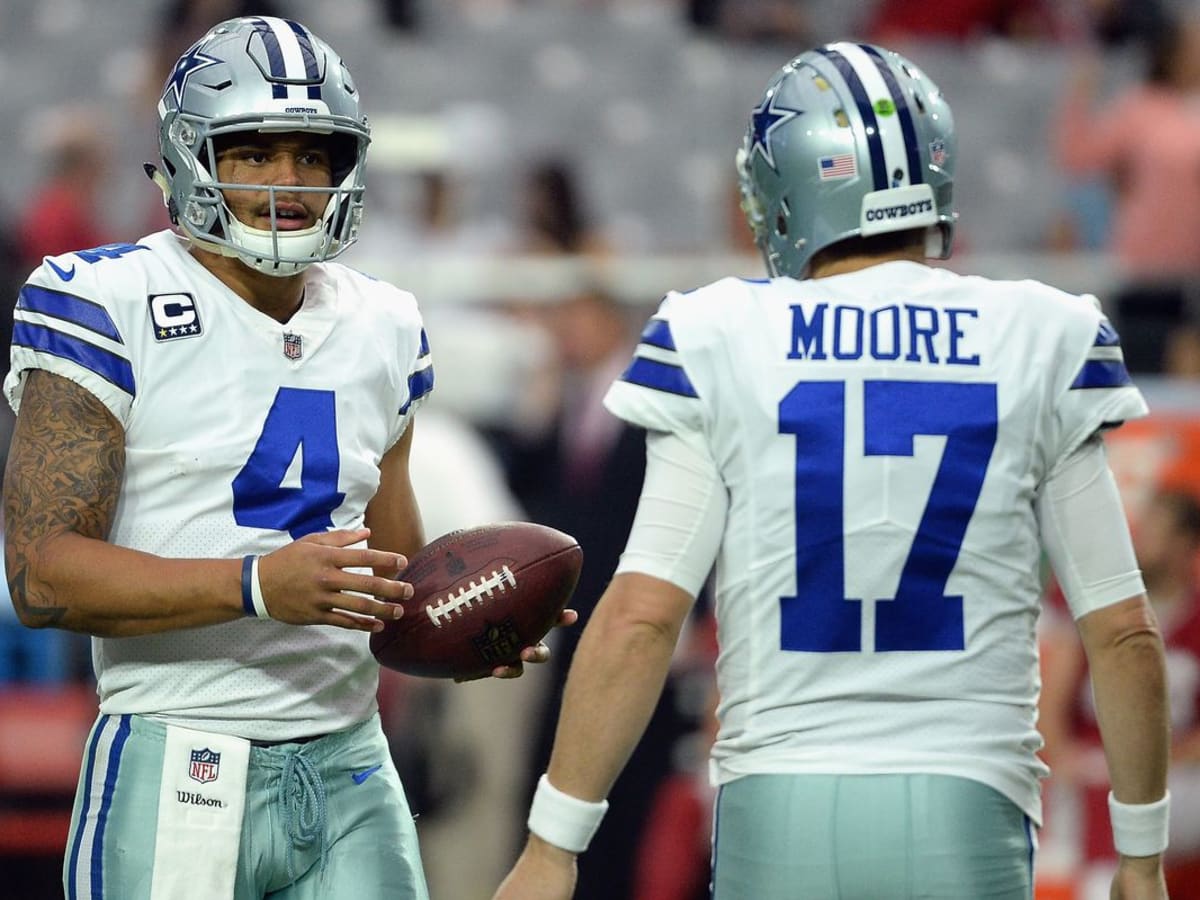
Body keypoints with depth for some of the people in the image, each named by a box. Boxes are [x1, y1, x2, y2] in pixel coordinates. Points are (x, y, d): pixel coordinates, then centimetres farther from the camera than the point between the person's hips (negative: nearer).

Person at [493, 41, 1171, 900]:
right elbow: (1124, 633, 1)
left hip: (780, 818, 0)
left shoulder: (720, 345, -2)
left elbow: (641, 617, -7)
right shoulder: (1044, 345, 1)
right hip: (965, 819, 0)